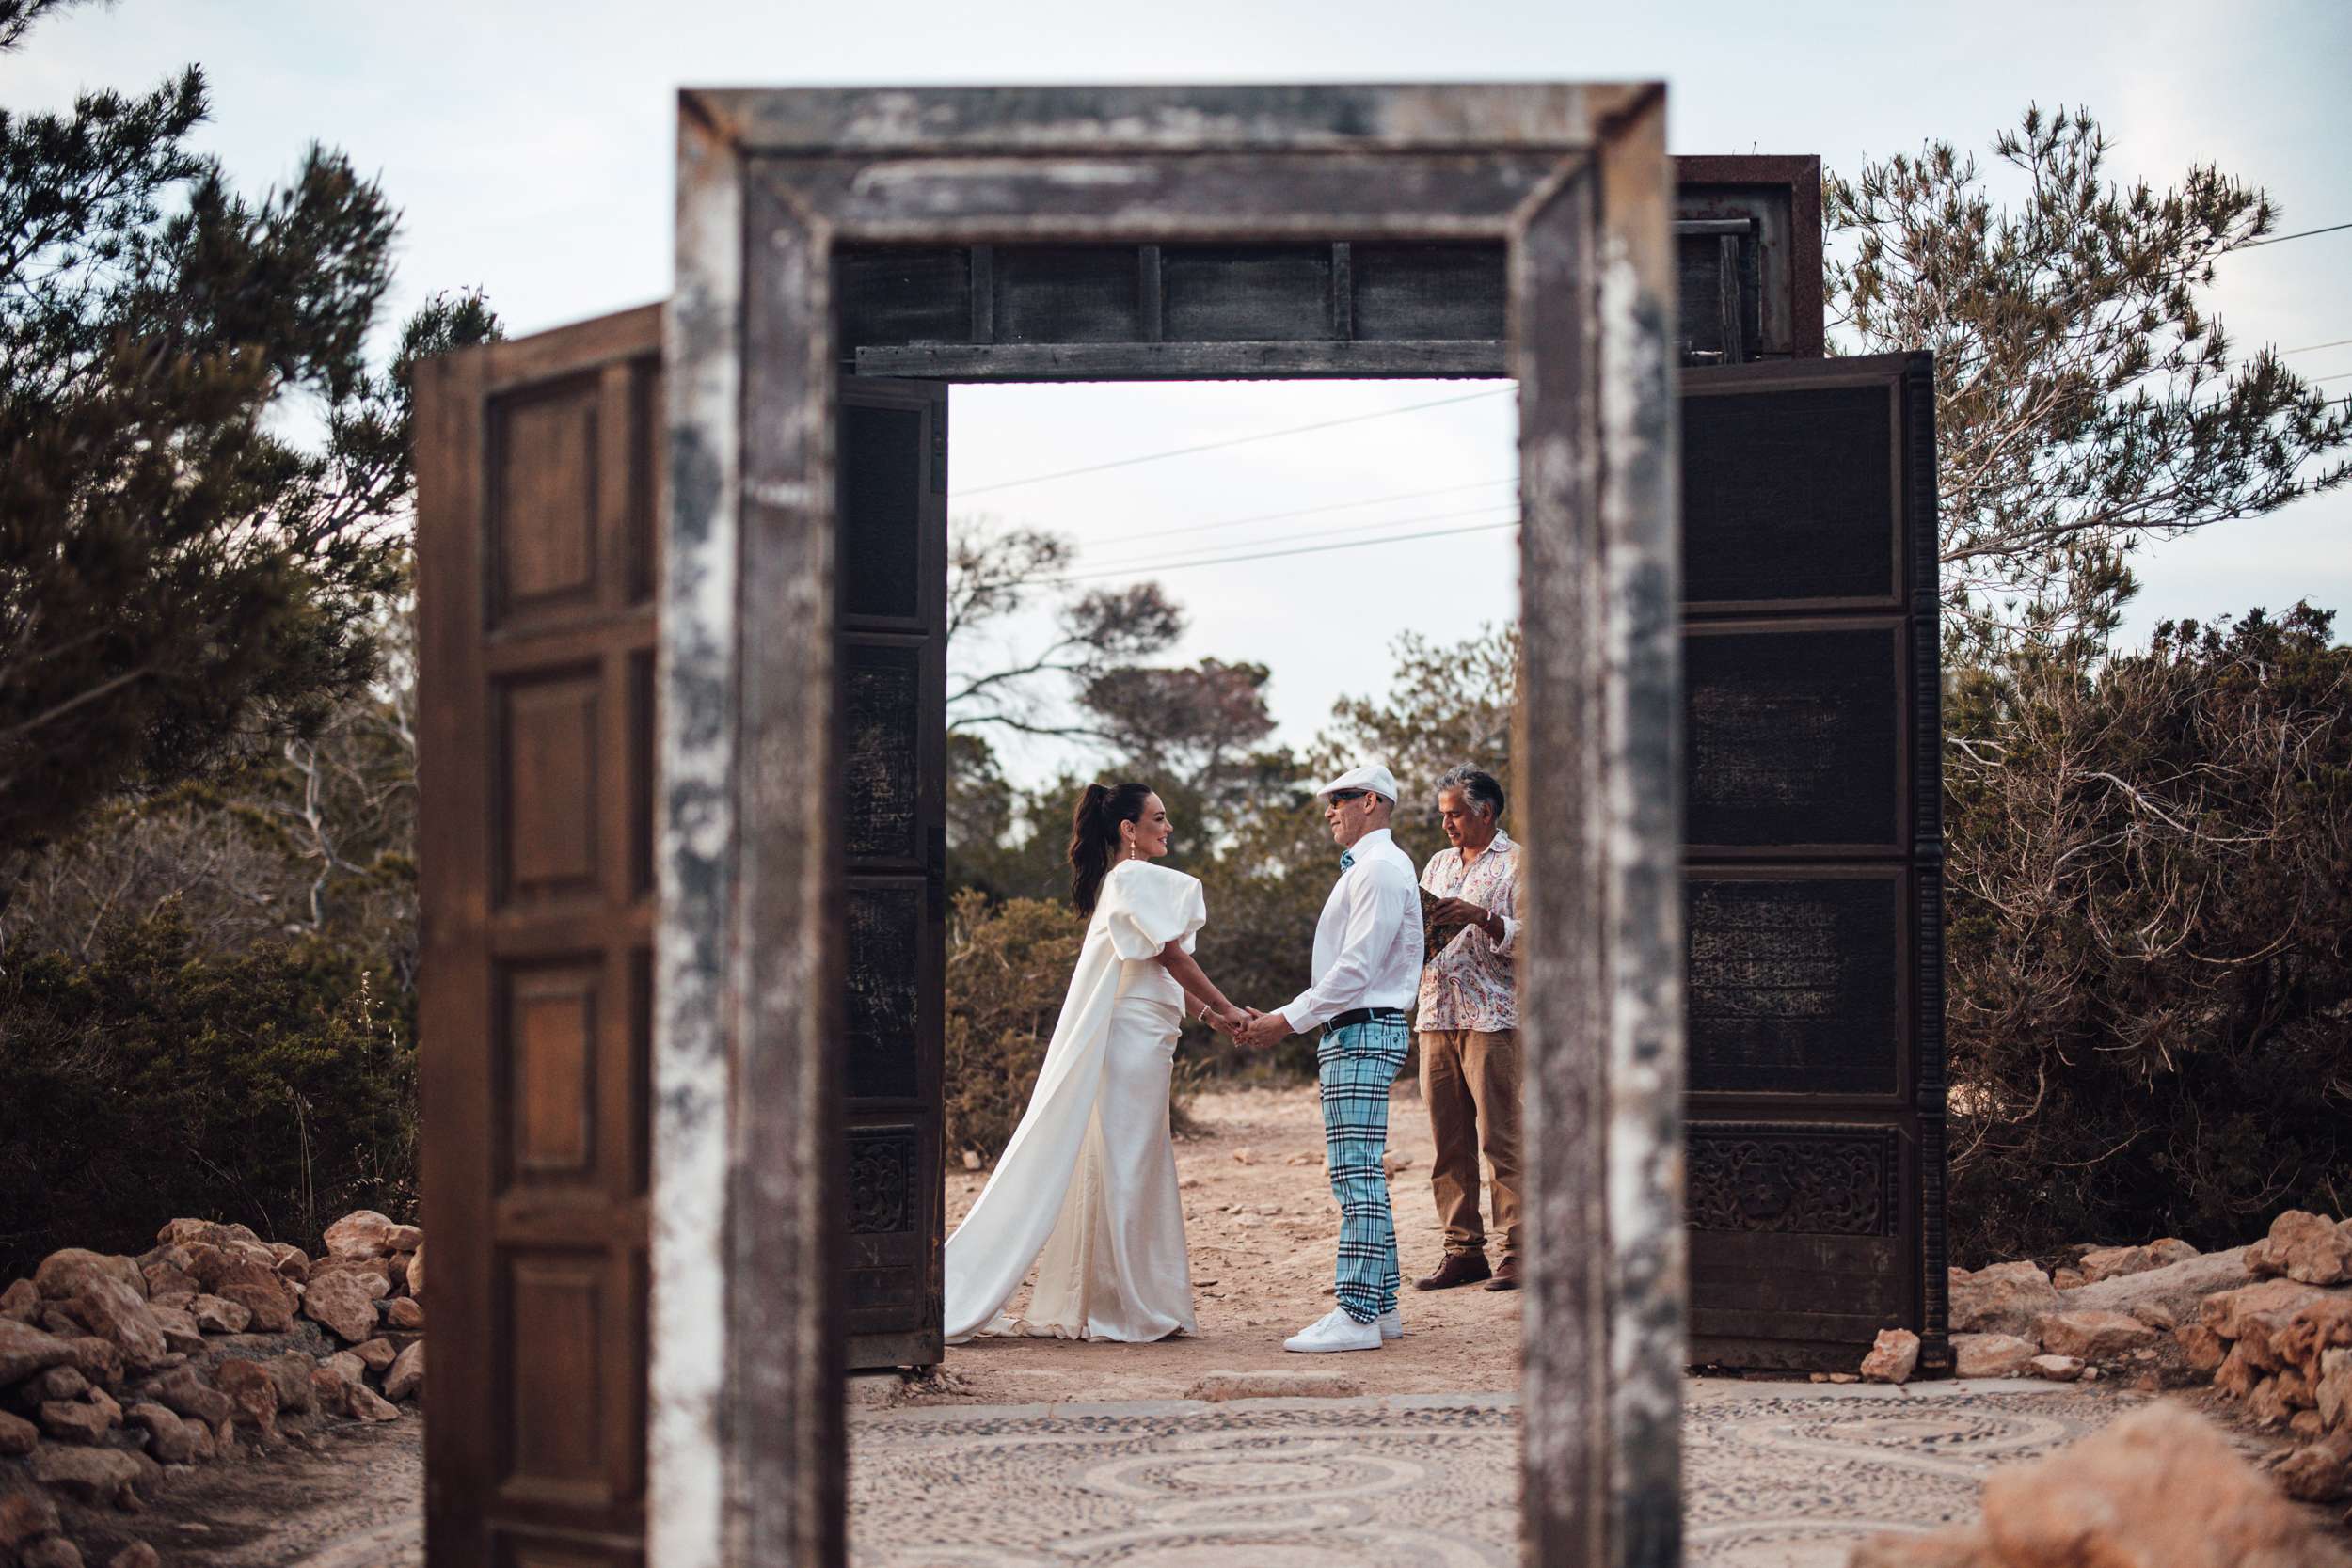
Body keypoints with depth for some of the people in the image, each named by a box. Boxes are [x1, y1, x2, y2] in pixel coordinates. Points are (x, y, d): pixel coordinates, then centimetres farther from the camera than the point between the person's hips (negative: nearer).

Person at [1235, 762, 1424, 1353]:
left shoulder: (1379, 868, -12)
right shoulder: (1364, 868, 22)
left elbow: (1357, 969, -19)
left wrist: (1291, 1019, -17)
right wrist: (1286, 1019, 15)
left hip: (1362, 1035, -11)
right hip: (1351, 1033, 11)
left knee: (1356, 1175, -13)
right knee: (1361, 1174, 12)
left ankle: (1357, 1315, -15)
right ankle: (1381, 1305, 16)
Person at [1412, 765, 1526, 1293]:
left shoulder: (1516, 863, 1)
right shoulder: (1438, 864, 21)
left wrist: (1481, 917, -19)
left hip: (1492, 1017, -6)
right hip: (1437, 1014, 6)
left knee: (1501, 1136, -8)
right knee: (1449, 1140, 5)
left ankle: (1518, 1249, -4)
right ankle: (1463, 1249, 9)